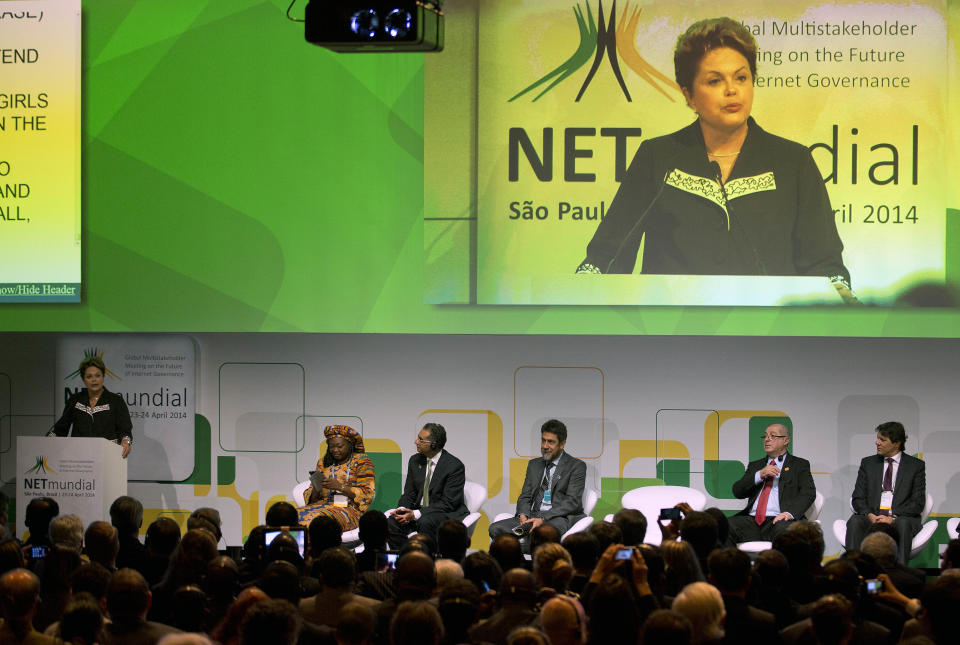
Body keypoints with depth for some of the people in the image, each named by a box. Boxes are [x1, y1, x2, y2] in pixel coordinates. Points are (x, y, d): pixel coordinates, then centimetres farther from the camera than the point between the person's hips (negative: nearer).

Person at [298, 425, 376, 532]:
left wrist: (340, 487, -17)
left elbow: (367, 495, -6)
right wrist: (316, 489, -8)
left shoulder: (361, 461, 4)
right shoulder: (323, 463, 19)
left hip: (349, 509, -5)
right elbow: (312, 497, 16)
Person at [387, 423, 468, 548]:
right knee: (391, 522, -22)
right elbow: (409, 494, 11)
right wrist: (401, 509, -14)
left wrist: (416, 514, -24)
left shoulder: (455, 466, -14)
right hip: (419, 511, 6)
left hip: (448, 514, -6)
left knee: (425, 522, -38)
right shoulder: (415, 461, 7)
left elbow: (448, 503, -17)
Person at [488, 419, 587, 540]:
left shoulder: (576, 466, 4)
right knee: (495, 528, -21)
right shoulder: (534, 464, 22)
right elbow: (525, 496, 19)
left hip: (560, 518, -6)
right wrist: (523, 515, -6)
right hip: (533, 516, 6)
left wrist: (543, 519, -18)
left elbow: (572, 502, -6)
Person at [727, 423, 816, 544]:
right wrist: (760, 475, -2)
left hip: (777, 521, -4)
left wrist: (790, 513, -18)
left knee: (783, 529, -40)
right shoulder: (755, 466, 27)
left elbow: (808, 493, 0)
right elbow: (737, 491, 15)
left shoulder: (799, 465, 15)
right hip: (752, 520, 4)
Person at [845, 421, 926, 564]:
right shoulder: (868, 463, 16)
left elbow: (918, 502, 1)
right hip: (872, 517, 2)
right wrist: (870, 515, -12)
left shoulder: (916, 465, 8)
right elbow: (858, 498, 10)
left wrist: (893, 518, -14)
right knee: (854, 521, -30)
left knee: (903, 524, -37)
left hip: (902, 518, -2)